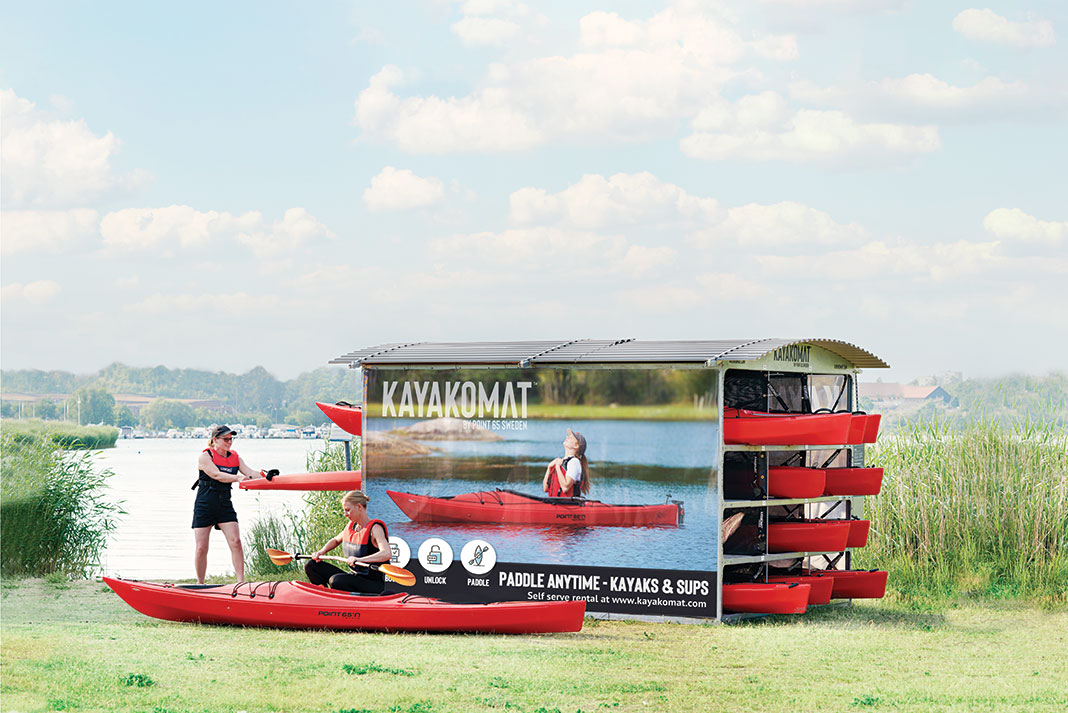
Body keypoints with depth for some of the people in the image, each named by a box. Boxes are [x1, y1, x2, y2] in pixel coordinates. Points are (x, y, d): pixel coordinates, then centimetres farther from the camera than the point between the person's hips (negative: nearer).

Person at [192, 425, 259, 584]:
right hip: (204, 506, -4)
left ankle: (241, 581, -14)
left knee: (235, 541, -13)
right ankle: (200, 584, 11)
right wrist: (237, 478, -36)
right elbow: (217, 475, -22)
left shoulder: (235, 457, 9)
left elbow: (250, 473, -3)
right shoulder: (205, 457, -7)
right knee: (201, 548, -2)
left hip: (225, 506, 4)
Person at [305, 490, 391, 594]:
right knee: (311, 566, 3)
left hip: (373, 584, -8)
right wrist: (321, 552, 10)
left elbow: (387, 554, -32)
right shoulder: (351, 526, 9)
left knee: (336, 580, -35)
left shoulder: (374, 528, -16)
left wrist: (359, 559, -44)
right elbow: (335, 540, 30)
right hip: (354, 577, 8)